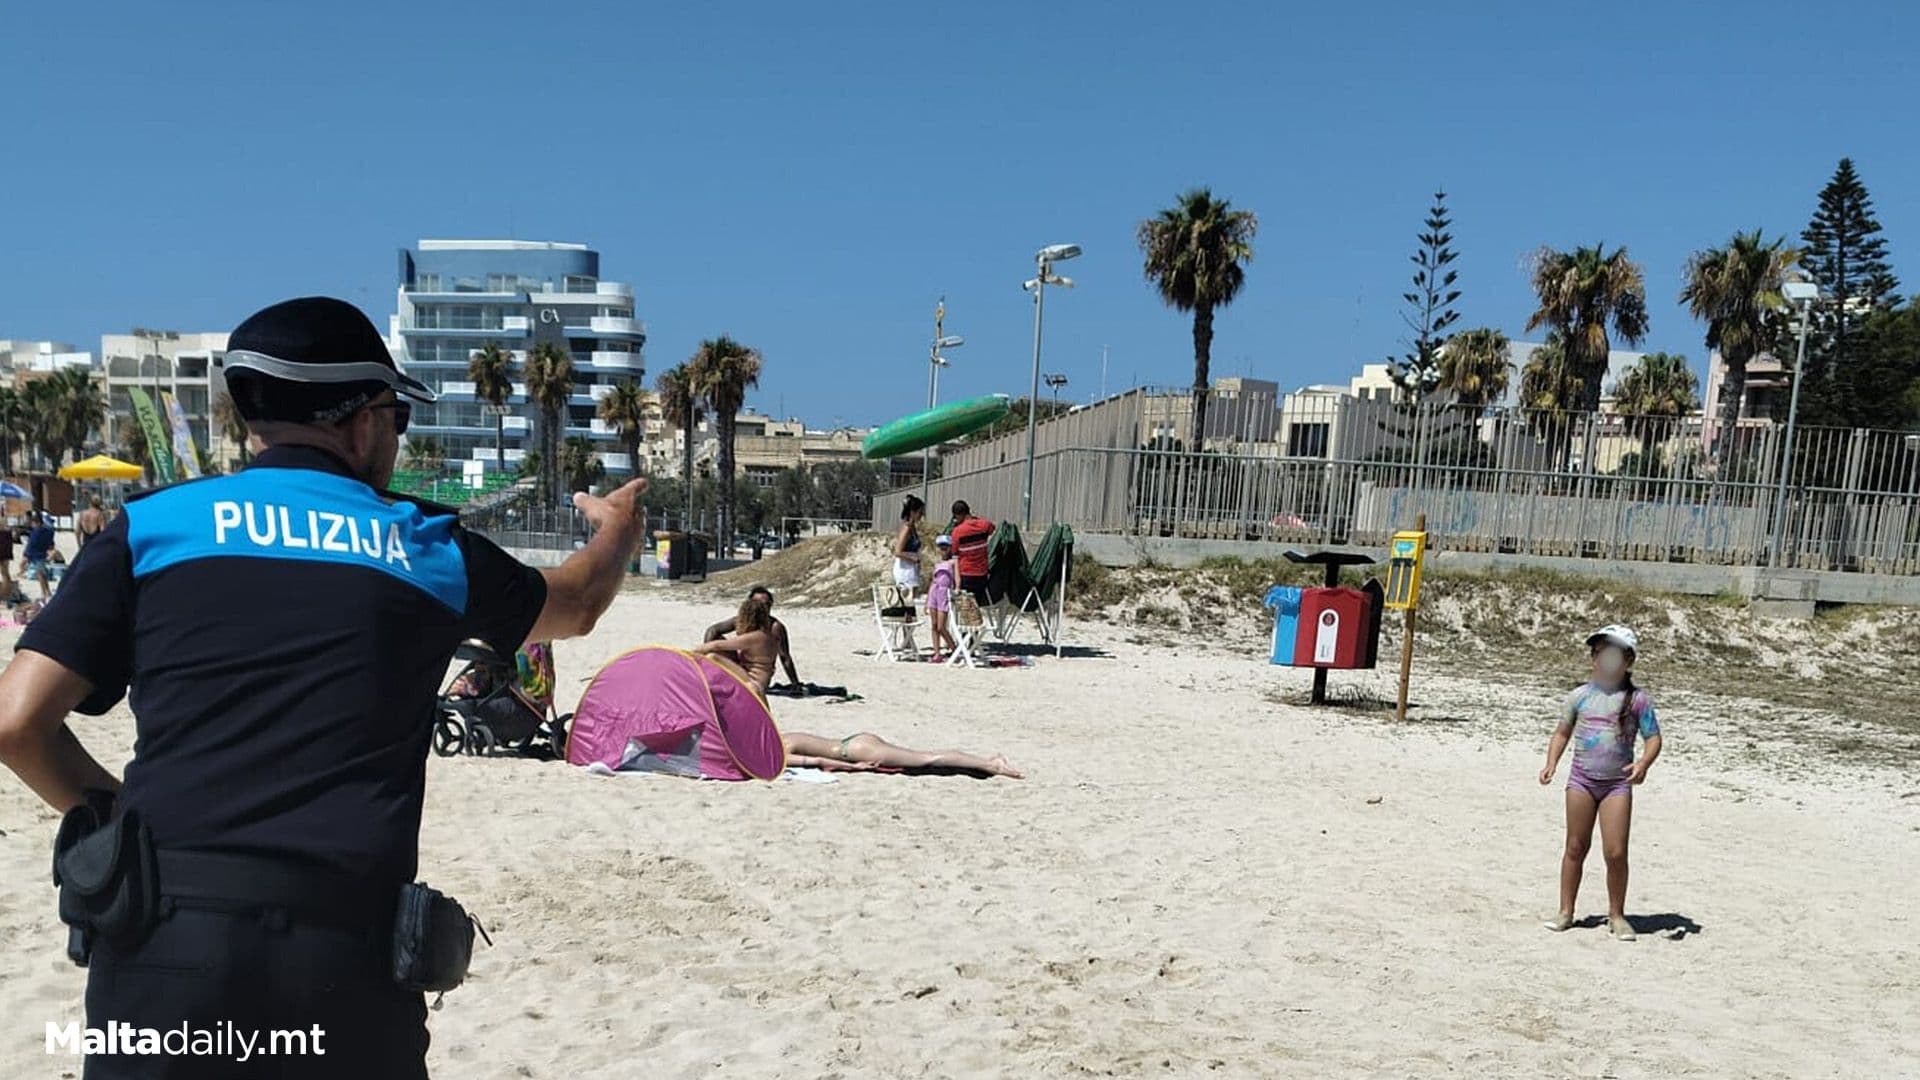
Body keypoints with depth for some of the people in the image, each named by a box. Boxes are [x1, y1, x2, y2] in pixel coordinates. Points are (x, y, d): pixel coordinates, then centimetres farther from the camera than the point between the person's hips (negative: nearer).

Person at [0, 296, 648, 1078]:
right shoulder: (426, 547, 9)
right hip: (346, 946, 0)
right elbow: (575, 607, 28)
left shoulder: (152, 527, 6)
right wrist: (618, 530, 50)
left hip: (167, 932, 0)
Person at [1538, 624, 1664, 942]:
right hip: (1582, 778, 2)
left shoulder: (1637, 700, -1)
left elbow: (1653, 737, -3)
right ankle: (1566, 911, 17)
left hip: (1618, 782, -2)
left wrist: (1644, 762, -22)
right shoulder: (1579, 696, 4)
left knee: (1616, 852, -6)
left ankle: (1617, 915, 11)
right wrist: (1552, 763, -4)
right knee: (1576, 848, 8)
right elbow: (1562, 733, 11)